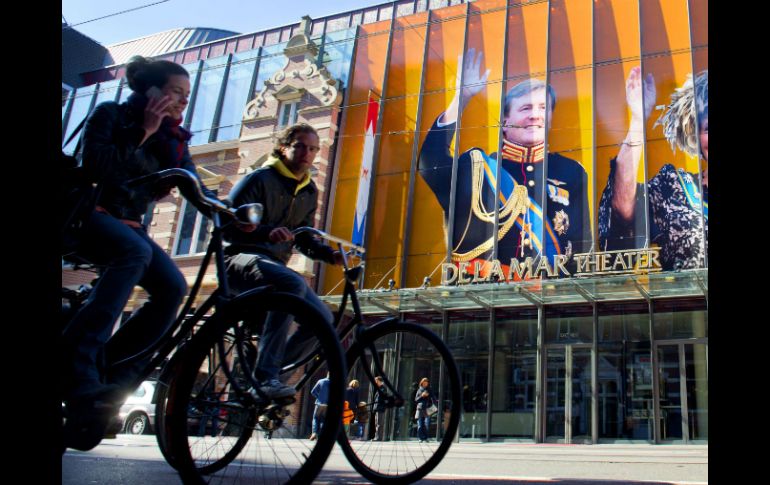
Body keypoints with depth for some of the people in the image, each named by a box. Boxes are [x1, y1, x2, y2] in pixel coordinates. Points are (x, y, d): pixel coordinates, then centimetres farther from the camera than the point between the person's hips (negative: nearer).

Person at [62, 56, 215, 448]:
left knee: (172, 286, -21)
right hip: (86, 213, -6)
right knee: (136, 252, -37)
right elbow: (95, 164, -17)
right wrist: (143, 133, -16)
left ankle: (111, 374, -13)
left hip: (129, 225, 6)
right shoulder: (109, 114, -1)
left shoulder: (173, 140, 12)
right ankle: (78, 371, -38)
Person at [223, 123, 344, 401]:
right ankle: (264, 375, -33)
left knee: (322, 318, -11)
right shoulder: (260, 179, -7)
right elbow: (228, 226, -15)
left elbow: (304, 239, 17)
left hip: (275, 264, 7)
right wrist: (266, 232, -33)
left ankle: (273, 370, 4)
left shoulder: (310, 192, 14)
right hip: (242, 259, -7)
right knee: (293, 284, -36)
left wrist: (330, 254, -3)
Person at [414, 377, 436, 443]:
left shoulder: (430, 391, 11)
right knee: (420, 425, -3)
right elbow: (416, 400, 10)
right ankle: (421, 438, 6)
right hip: (420, 409, 1)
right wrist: (422, 396, -6)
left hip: (427, 410, -1)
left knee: (427, 425, -10)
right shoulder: (419, 390, 14)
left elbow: (433, 399, 5)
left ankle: (425, 438, 0)